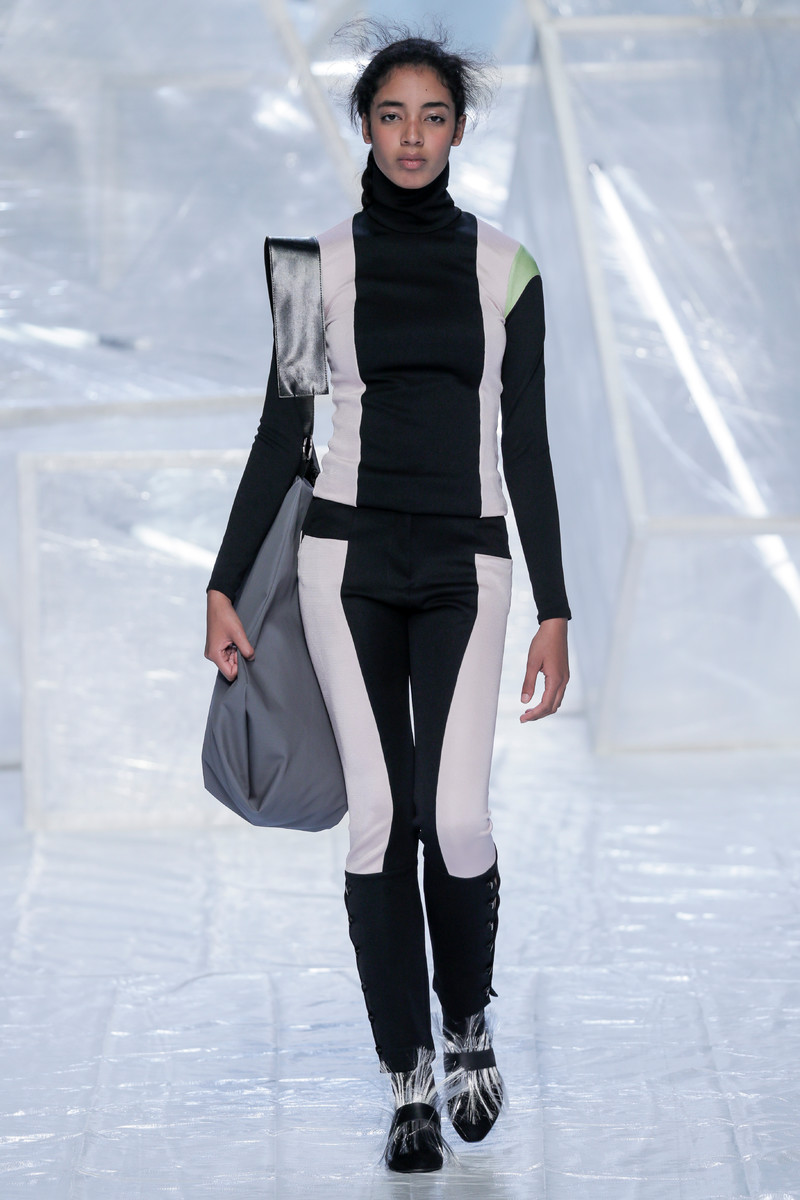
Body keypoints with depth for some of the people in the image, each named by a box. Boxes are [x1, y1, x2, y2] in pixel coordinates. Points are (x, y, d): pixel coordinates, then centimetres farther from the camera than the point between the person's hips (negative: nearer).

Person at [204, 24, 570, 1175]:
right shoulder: (325, 261, 5)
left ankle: (468, 1018, 16)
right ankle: (412, 1081, 6)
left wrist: (554, 610, 2)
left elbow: (526, 448, 6)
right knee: (379, 817, -4)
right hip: (349, 558, 0)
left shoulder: (505, 267, 6)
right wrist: (224, 586, 2)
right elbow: (281, 435, 7)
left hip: (466, 569, 0)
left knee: (455, 819, -13)